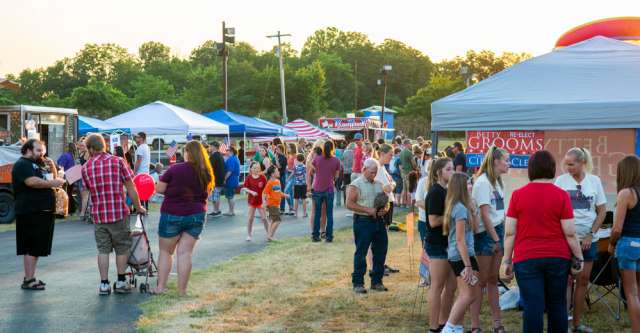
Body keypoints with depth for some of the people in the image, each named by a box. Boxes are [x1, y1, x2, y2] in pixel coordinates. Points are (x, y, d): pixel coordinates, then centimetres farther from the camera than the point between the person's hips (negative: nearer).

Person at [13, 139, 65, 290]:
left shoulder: (36, 165, 24)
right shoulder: (22, 165, -8)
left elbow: (48, 179, 26)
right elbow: (31, 181, -24)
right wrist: (52, 183, -18)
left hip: (42, 212, 10)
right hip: (31, 212, -10)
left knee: (37, 247, 12)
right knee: (31, 247, -9)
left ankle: (30, 277, 17)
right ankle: (28, 280, -7)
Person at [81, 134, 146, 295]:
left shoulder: (86, 167, 1)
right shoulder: (118, 161, -5)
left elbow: (88, 190, 7)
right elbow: (130, 188, -4)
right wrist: (138, 207, 6)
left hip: (98, 214, 2)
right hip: (119, 212, -2)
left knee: (103, 250, 10)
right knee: (122, 248, 12)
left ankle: (104, 284, 10)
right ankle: (121, 282, 16)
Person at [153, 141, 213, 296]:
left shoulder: (175, 169, -14)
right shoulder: (206, 173, -2)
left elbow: (159, 189, -8)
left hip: (172, 215, -3)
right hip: (197, 215, 3)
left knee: (165, 251, 11)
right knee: (185, 252, 6)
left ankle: (161, 287, 11)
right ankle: (182, 290, 5)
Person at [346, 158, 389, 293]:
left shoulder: (378, 184, 14)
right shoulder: (356, 185, -6)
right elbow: (349, 204, -14)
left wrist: (385, 209, -3)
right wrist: (368, 210, -19)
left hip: (378, 221, 7)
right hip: (363, 221, -6)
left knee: (380, 252, 9)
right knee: (361, 253, -1)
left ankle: (377, 281, 21)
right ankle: (358, 283, 7)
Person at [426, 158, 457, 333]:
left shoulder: (446, 191, 12)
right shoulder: (435, 192, -16)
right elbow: (433, 221, -20)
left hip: (448, 243, 9)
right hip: (437, 244, -9)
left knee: (451, 286, 13)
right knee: (437, 286, -2)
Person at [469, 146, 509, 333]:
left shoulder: (497, 182, 12)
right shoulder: (482, 182, -13)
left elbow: (500, 212, 12)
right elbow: (485, 215, -16)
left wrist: (502, 235, 3)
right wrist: (496, 240, -14)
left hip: (497, 231, 8)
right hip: (484, 233, -8)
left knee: (493, 279, 13)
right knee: (482, 281, -2)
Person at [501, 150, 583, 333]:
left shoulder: (518, 195, -4)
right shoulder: (561, 195, -5)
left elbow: (510, 232, -2)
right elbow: (570, 232, -4)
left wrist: (507, 260, 5)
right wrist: (579, 257, 7)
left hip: (526, 259, -1)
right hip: (557, 258, 1)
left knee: (533, 307, 0)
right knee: (557, 305, 13)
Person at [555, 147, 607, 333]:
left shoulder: (594, 181, 2)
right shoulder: (561, 181, -2)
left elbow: (602, 211, 5)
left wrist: (591, 234, -4)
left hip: (588, 239, 2)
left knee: (583, 280, 7)